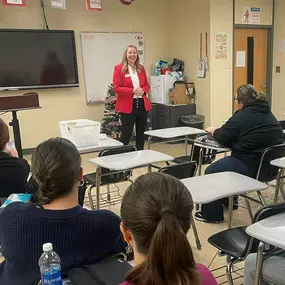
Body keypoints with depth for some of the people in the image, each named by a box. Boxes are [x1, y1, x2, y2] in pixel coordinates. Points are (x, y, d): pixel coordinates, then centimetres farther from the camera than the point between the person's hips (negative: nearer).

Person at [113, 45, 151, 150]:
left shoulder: (141, 68, 12)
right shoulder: (119, 68, -4)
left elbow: (146, 85, 16)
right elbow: (117, 88, -10)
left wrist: (143, 90, -8)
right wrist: (133, 91, -19)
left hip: (142, 105, 5)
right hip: (127, 106, -5)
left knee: (141, 133, 12)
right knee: (126, 134, 0)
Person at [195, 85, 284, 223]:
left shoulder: (242, 116, -15)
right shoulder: (268, 114, 11)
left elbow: (222, 138, -8)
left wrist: (213, 131, 14)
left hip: (251, 168, -10)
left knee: (211, 171, 5)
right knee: (228, 162, 31)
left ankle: (212, 214, 14)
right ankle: (230, 201, 43)